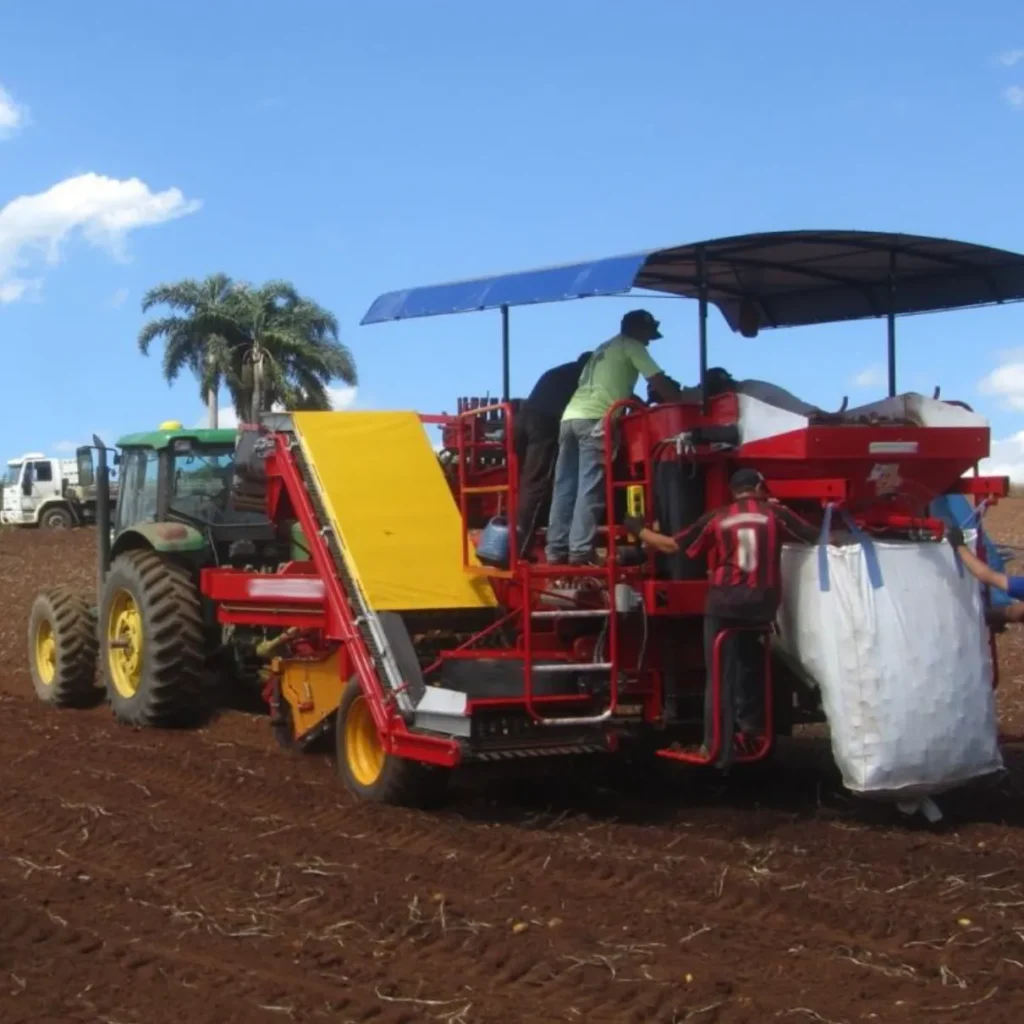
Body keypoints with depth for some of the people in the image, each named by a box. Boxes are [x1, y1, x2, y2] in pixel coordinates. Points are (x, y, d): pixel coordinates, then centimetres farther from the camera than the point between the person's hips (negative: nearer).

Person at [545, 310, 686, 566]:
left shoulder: (603, 349, 33)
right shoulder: (631, 346, 9)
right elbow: (659, 382, 4)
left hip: (570, 416, 8)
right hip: (594, 420, -8)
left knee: (565, 487, 6)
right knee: (589, 489, -10)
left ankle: (556, 549, 6)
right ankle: (580, 551, -15)